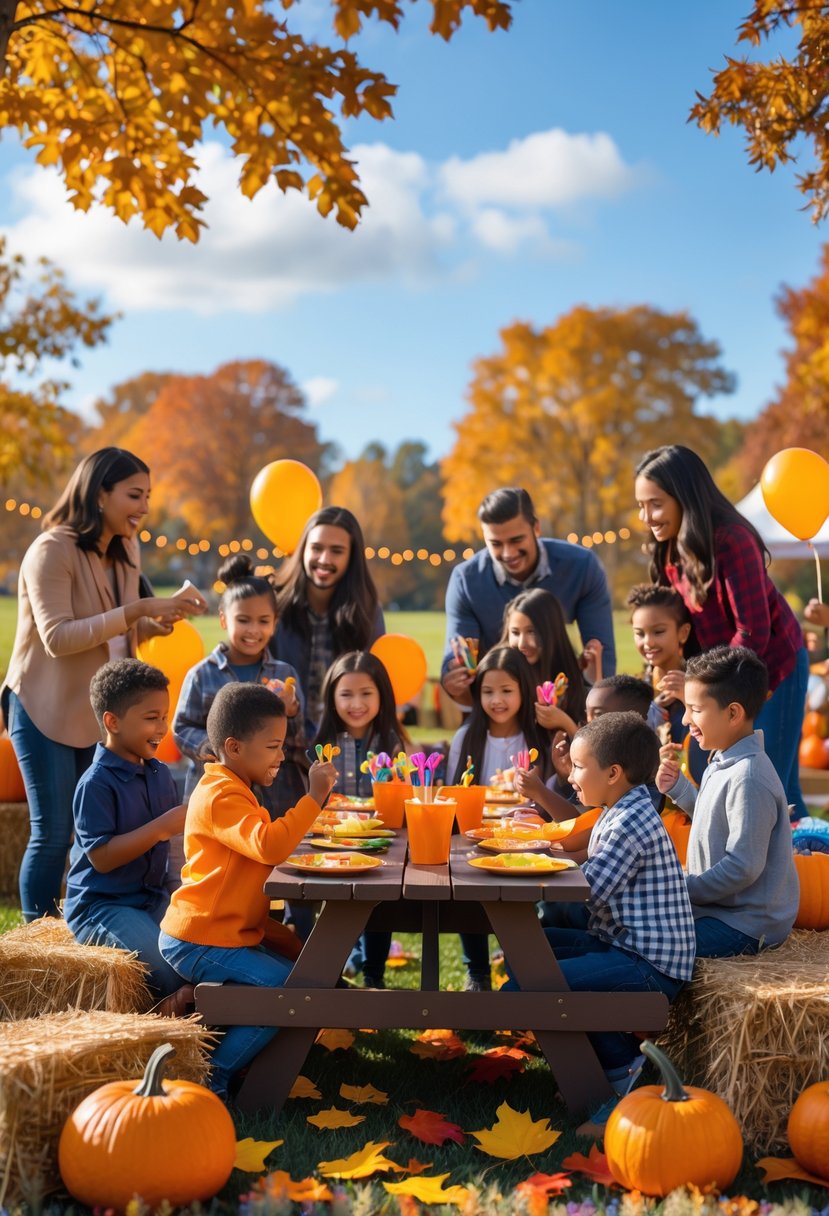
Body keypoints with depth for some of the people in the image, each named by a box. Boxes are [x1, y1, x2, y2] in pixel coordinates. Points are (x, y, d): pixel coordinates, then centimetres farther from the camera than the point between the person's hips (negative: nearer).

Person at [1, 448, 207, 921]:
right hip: (46, 711, -7)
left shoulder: (125, 550, 7)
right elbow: (58, 638, -26)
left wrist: (156, 622, -6)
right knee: (54, 832, -3)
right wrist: (140, 608, -30)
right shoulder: (52, 550, -16)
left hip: (100, 713, 7)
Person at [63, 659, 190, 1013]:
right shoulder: (96, 784, -17)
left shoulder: (160, 774, 7)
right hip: (101, 907, -7)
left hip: (154, 899, 7)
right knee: (176, 974, -24)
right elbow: (102, 857, -22)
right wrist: (162, 827, -26)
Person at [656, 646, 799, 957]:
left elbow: (743, 868, -25)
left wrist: (682, 890, -16)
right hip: (719, 905, 10)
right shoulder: (724, 762, 7)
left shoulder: (748, 780, -24)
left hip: (747, 927, -10)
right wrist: (677, 787, 10)